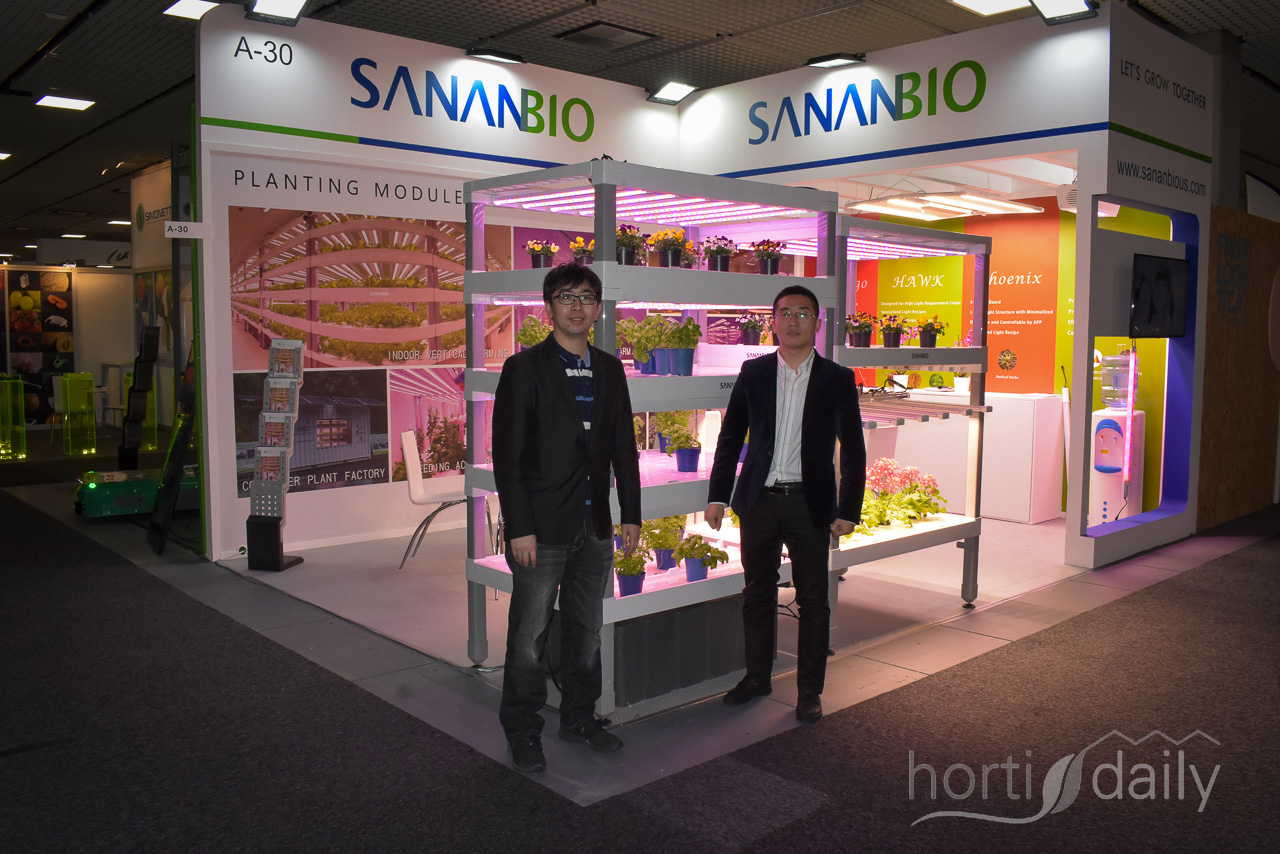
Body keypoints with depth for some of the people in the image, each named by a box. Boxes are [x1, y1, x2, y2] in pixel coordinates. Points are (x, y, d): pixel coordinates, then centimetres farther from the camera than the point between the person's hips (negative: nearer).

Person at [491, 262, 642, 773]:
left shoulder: (610, 370, 9)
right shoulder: (525, 368, -7)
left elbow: (624, 447, 13)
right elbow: (507, 454, -11)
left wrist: (632, 514, 9)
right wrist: (519, 528, -15)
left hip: (595, 525, 5)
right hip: (542, 528, -5)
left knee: (587, 629, 16)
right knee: (529, 635, 4)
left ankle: (579, 717, 32)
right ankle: (522, 732, 20)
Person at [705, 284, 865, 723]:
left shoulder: (837, 379, -1)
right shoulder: (753, 372, 4)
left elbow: (853, 451, 0)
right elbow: (730, 436, 8)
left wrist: (848, 511, -5)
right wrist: (718, 496, 3)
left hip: (810, 503, -2)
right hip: (759, 500, 2)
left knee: (813, 600, 6)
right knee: (757, 593, 13)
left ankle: (810, 690, 20)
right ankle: (757, 676, 30)